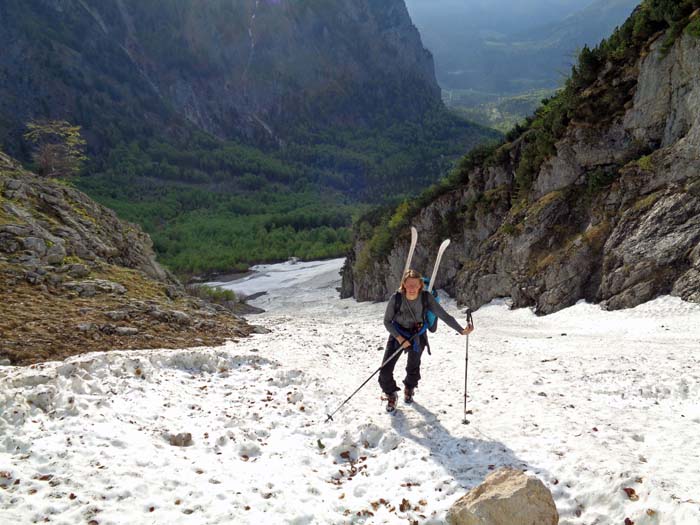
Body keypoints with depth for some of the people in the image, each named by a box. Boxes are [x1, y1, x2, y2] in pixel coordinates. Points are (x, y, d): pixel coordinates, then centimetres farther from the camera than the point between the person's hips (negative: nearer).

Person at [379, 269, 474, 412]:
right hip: (397, 334, -1)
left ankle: (409, 389, 52)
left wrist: (461, 330, -33)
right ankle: (391, 395, 24)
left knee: (413, 368, 17)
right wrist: (399, 338, -23)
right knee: (385, 371, -7)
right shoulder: (396, 298, -26)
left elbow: (444, 315, -23)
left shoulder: (426, 298, -24)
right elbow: (387, 321, -13)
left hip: (417, 335, 1)